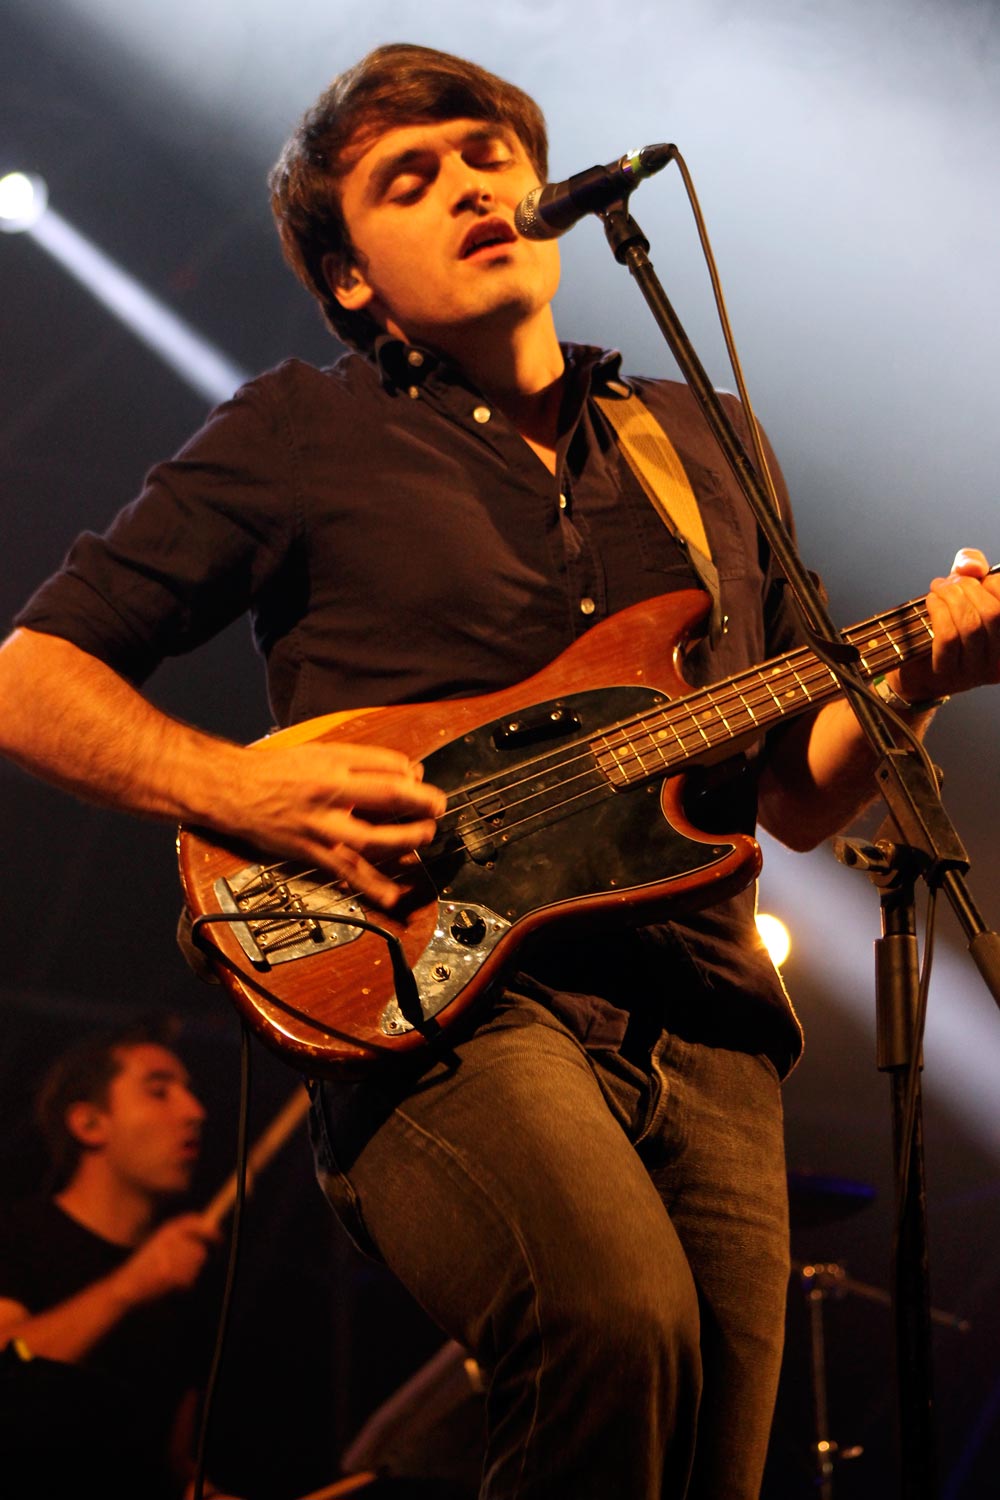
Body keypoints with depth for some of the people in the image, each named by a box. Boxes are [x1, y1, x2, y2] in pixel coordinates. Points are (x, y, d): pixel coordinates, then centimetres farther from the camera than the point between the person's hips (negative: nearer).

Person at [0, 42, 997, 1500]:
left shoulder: (708, 441, 22)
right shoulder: (299, 433, 9)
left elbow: (797, 797, 23)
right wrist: (237, 788, -11)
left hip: (704, 1017, 5)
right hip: (442, 996, -5)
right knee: (620, 1318, -32)